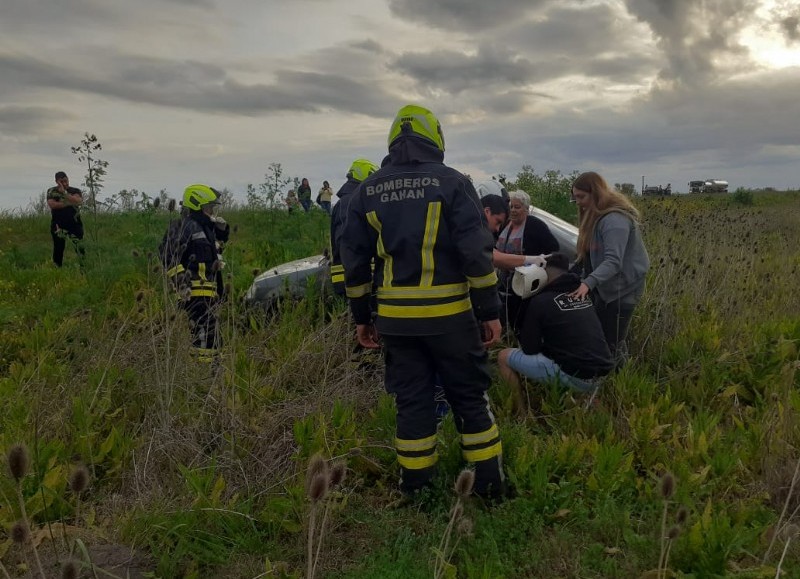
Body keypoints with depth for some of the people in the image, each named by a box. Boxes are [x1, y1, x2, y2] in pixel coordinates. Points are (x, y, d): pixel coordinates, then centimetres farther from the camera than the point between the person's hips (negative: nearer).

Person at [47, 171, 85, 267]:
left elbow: (78, 201, -15)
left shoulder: (75, 191, 6)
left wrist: (64, 192, -18)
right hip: (58, 226, 1)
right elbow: (52, 204, -11)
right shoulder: (51, 191, 6)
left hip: (75, 224, -1)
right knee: (58, 249, 7)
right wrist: (69, 203, -11)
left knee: (80, 248, -10)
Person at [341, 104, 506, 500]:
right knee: (469, 397, 11)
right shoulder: (451, 183, -4)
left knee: (411, 401, 12)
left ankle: (415, 488, 19)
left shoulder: (367, 191, 7)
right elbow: (476, 252, -9)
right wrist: (490, 311, -4)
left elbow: (355, 259, 9)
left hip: (395, 318, 3)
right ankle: (489, 482, 20)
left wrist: (361, 317, 16)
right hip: (449, 315, -2)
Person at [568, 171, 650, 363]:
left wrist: (588, 282, -43)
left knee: (612, 343, -7)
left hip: (622, 289, -10)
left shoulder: (614, 219, -22)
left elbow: (613, 261, -32)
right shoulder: (595, 215, 10)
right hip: (605, 287, 10)